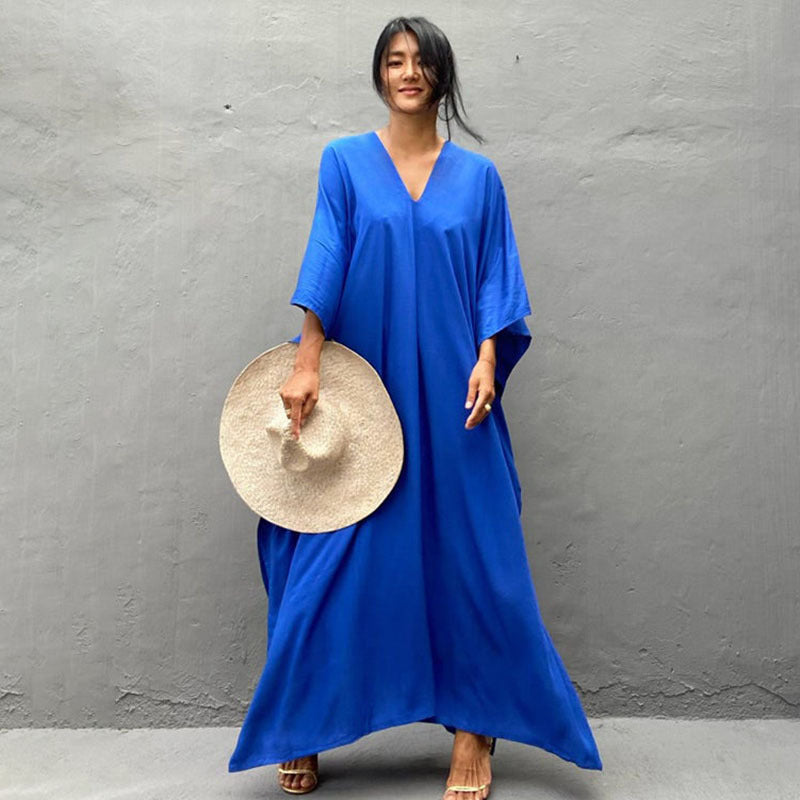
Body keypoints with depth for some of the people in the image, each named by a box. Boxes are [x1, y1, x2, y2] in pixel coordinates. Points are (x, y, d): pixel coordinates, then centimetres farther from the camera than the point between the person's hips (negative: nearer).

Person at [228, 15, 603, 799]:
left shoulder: (477, 175, 10)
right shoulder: (345, 161, 7)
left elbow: (495, 281, 6)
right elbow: (325, 260, -4)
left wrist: (487, 360, -9)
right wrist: (306, 365, -13)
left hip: (449, 391, 1)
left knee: (467, 549, 1)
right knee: (339, 553, 2)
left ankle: (474, 729, 16)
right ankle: (304, 728, 18)